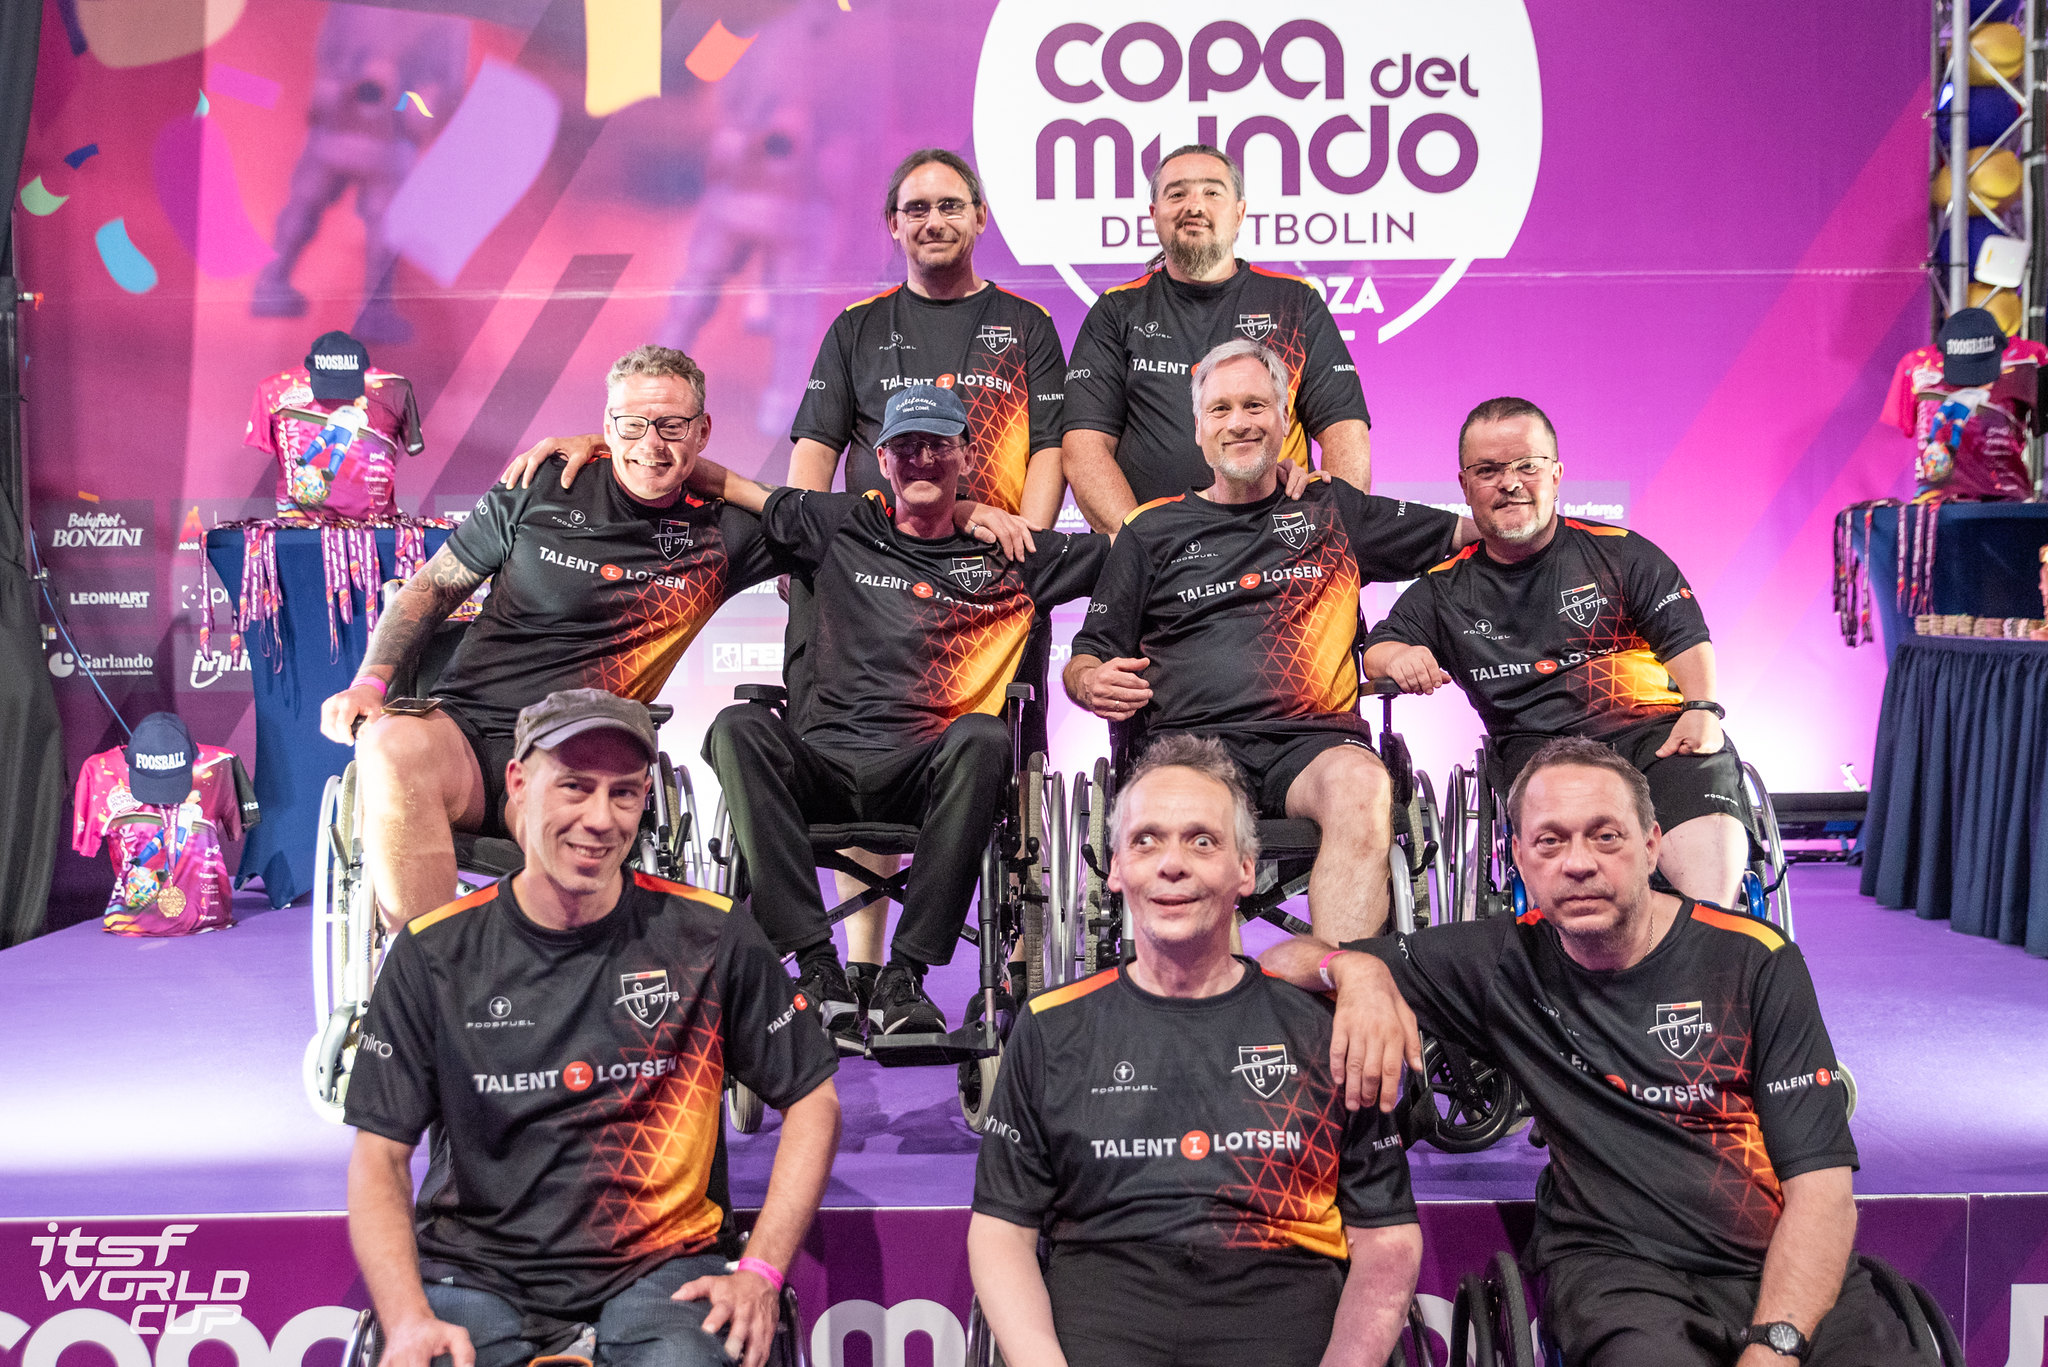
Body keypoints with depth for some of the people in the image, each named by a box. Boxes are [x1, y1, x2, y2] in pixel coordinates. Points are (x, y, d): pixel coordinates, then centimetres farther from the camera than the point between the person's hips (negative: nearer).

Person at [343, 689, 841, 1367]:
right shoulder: (434, 954, 1)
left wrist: (761, 1272, -5)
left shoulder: (711, 937, -2)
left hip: (659, 1267, -1)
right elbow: (380, 1157, 3)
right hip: (475, 1271, 1)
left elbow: (812, 1099, 5)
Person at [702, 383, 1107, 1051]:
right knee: (739, 728, -29)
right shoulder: (840, 526, 19)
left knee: (982, 737, -34)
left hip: (927, 774, -1)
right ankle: (819, 970, -32)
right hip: (821, 765, 1)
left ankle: (904, 976, -29)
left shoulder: (1011, 556, 17)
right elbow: (732, 488, 24)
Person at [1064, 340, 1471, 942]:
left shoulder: (1331, 508, 22)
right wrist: (1091, 682, -3)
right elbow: (1084, 659, 20)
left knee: (1364, 787, -35)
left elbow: (1462, 531, 26)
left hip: (1310, 738, 1)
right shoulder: (1153, 530, 20)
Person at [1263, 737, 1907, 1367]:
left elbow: (1821, 1185, -5)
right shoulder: (1505, 960, 3)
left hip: (1778, 1267, 1)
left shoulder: (1756, 962, -1)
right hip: (1612, 1263, 0)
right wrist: (1357, 969, -17)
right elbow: (1284, 961, 7)